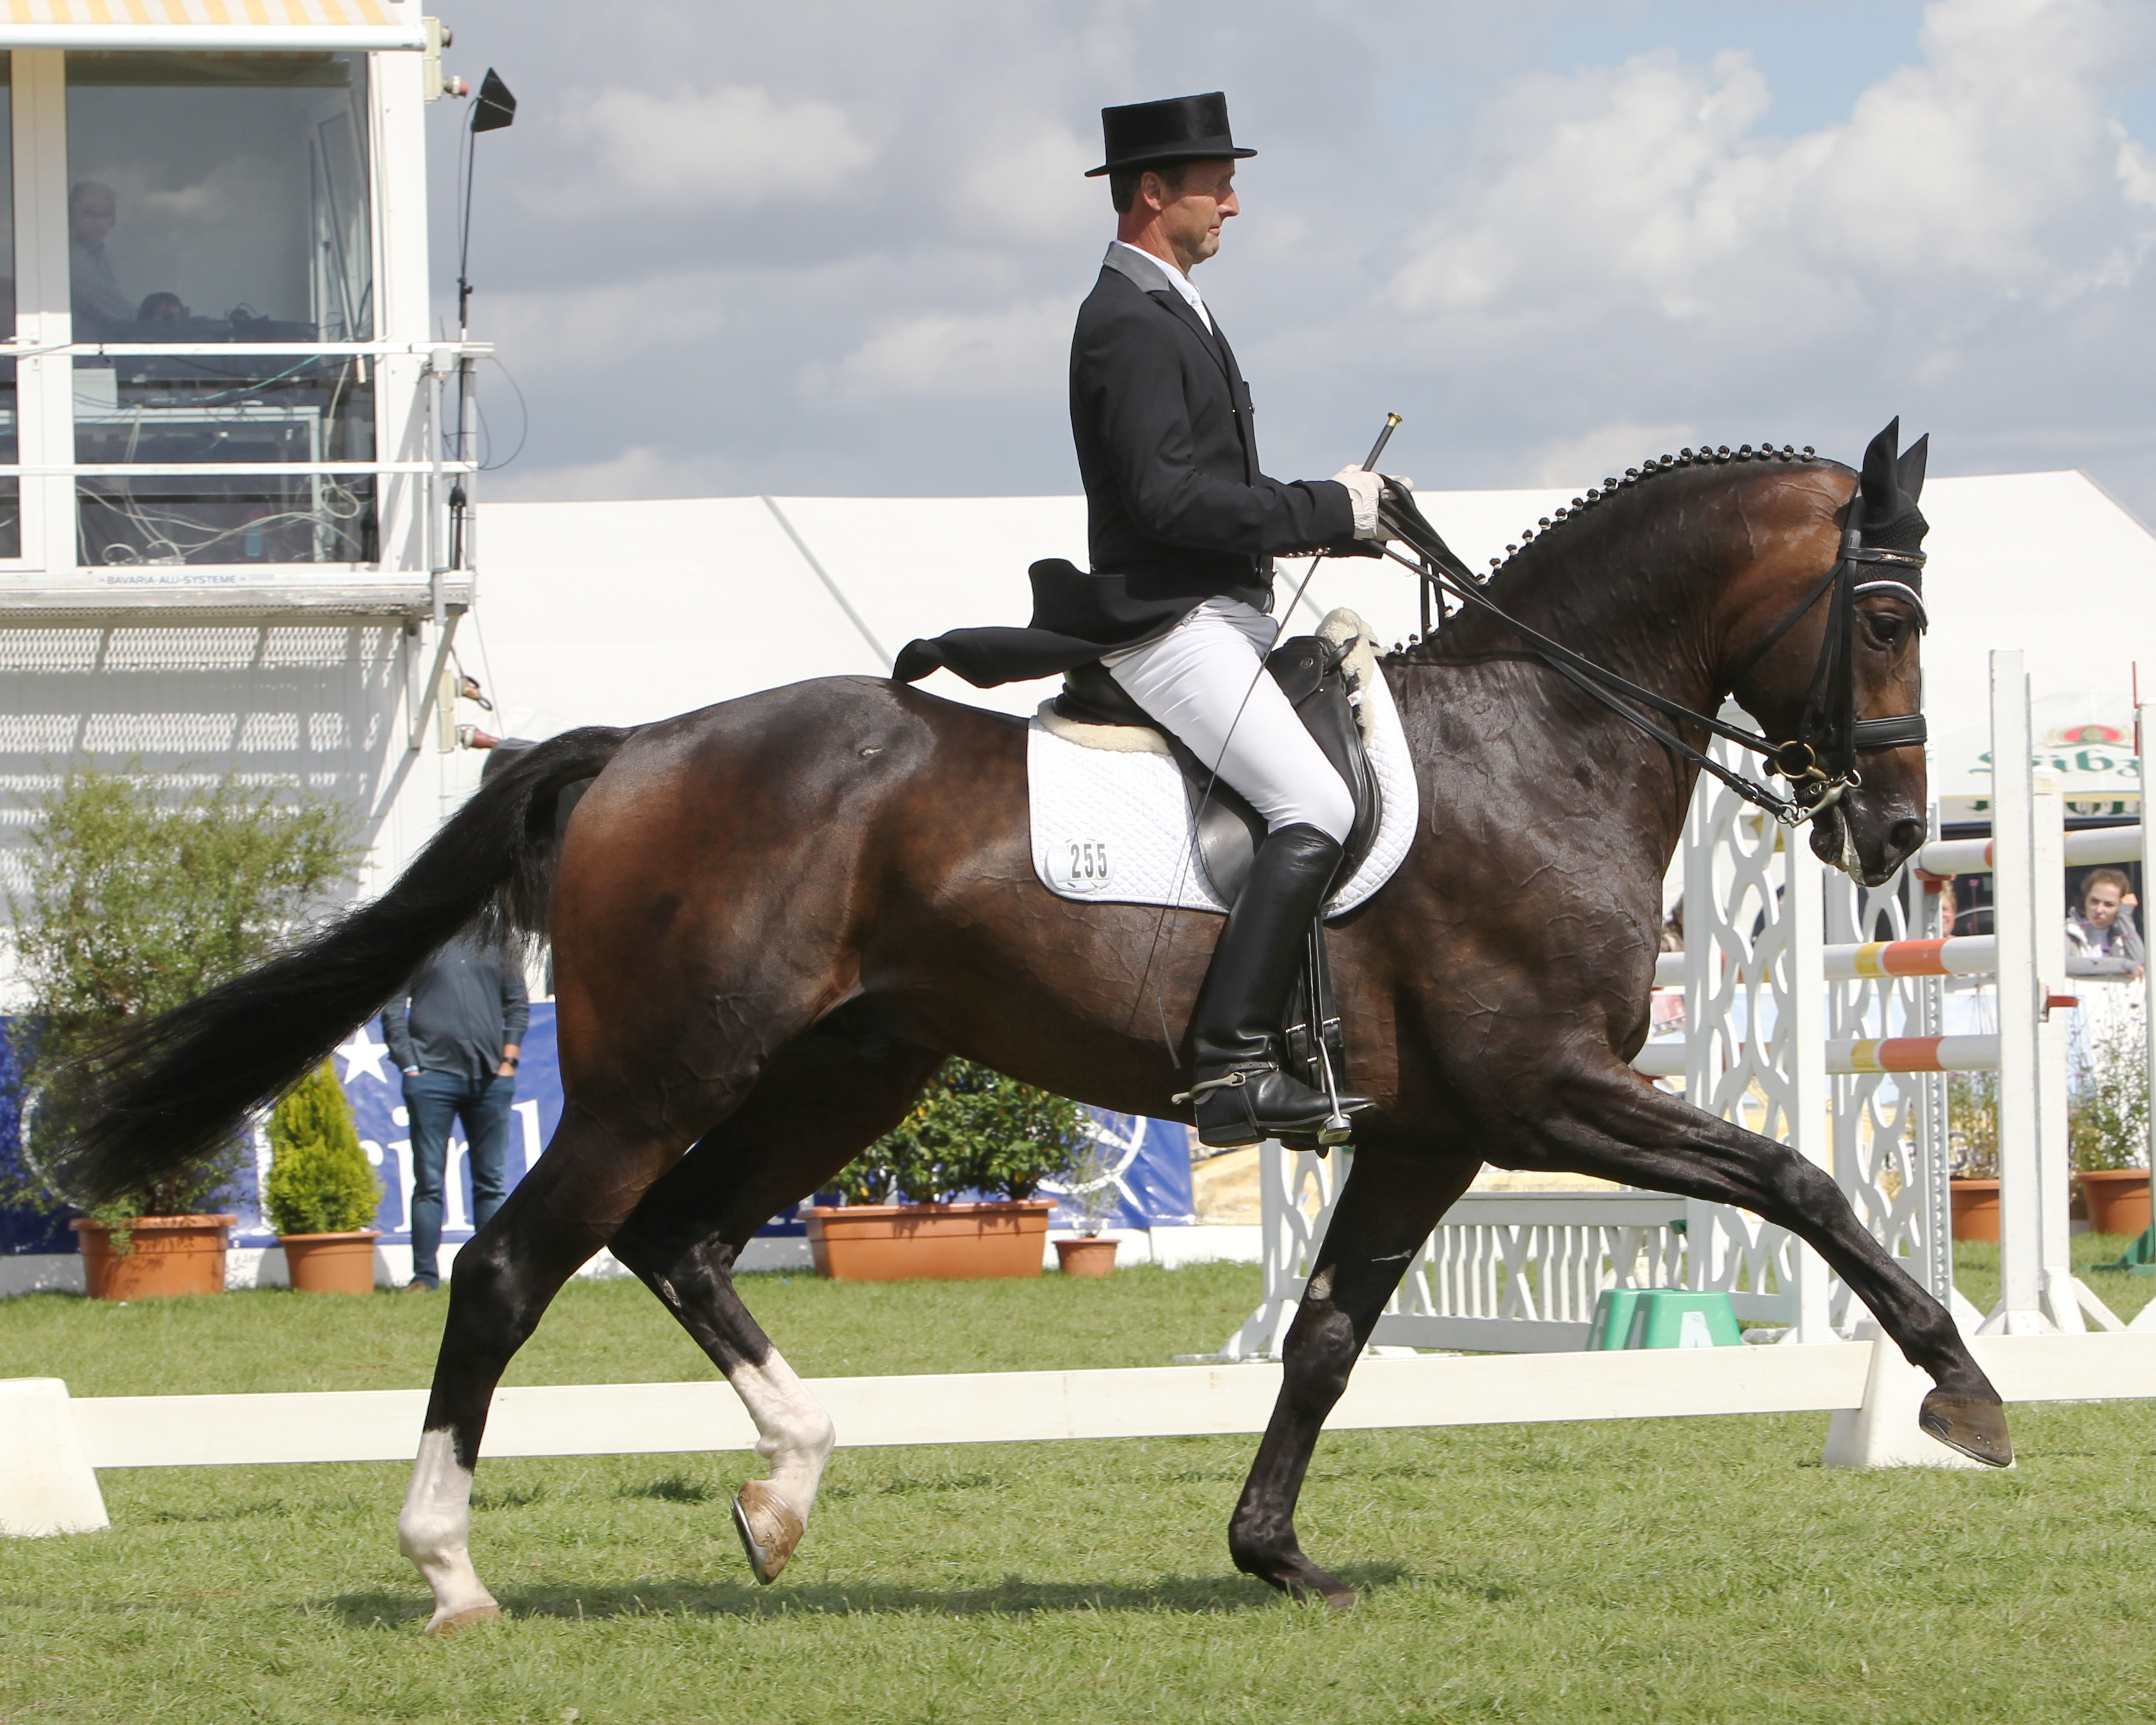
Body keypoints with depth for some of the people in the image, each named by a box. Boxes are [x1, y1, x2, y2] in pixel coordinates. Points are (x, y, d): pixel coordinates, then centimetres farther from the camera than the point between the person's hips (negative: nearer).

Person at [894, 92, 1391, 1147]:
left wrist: (1346, 519, 11)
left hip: (1219, 616, 11)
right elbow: (1168, 498, -23)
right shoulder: (1129, 325, -14)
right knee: (1316, 807, -23)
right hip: (1171, 628, -11)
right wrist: (1330, 511, -19)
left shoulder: (1168, 311, 20)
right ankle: (1232, 1065, -30)